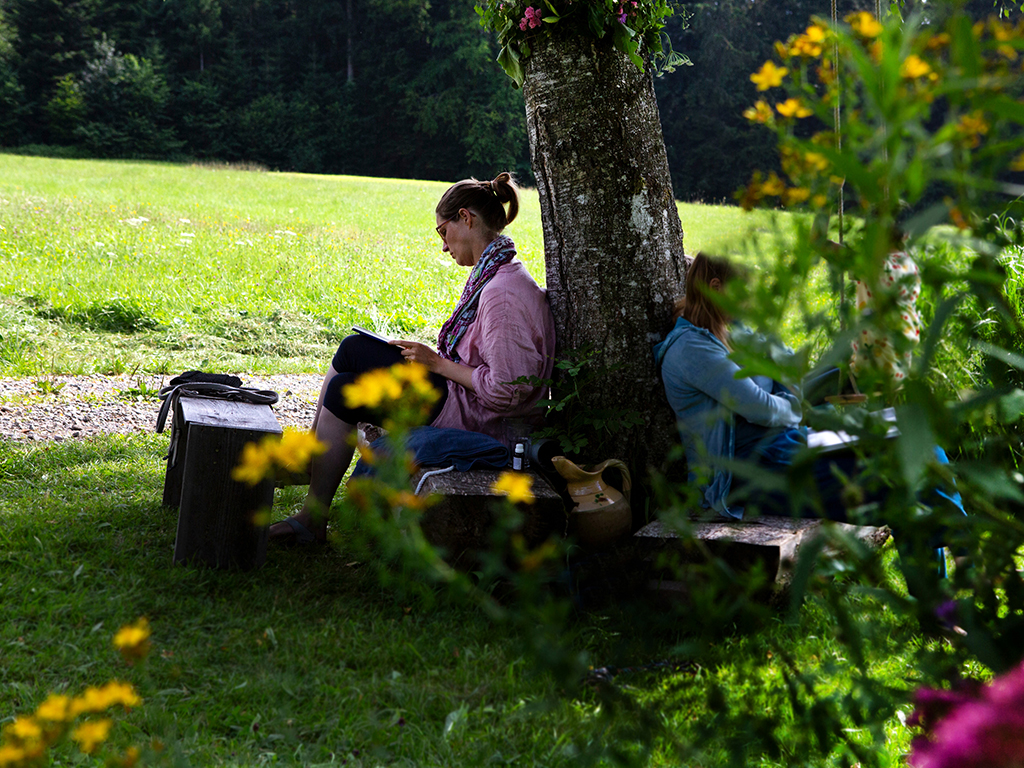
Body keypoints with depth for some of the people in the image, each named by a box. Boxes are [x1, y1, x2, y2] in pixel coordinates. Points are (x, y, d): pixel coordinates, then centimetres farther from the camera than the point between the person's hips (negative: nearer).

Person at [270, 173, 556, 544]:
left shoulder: (505, 293, -25)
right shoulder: (493, 273, 7)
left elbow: (506, 391, -27)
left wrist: (438, 363, -16)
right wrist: (431, 356, 4)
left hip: (471, 416, -10)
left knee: (343, 393, -5)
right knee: (353, 349, 6)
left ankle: (313, 519, 8)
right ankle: (309, 459, 14)